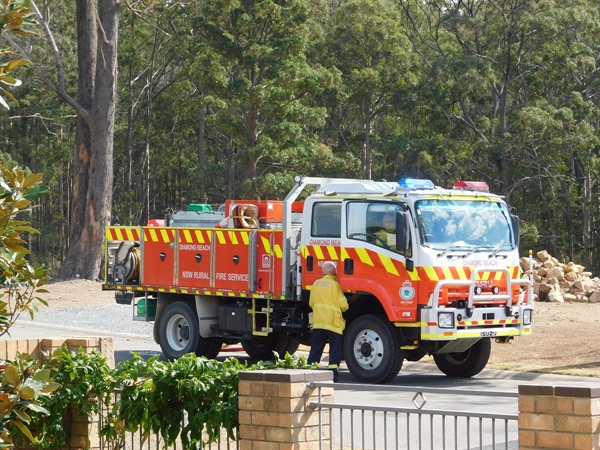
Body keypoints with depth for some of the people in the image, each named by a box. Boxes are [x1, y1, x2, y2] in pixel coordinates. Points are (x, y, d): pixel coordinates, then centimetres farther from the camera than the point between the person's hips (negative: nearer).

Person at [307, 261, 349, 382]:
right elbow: (344, 305, -8)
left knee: (315, 350, 10)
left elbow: (311, 303, 14)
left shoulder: (316, 284, 8)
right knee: (335, 350, 1)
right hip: (333, 322, -5)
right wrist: (340, 310, 13)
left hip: (317, 322, 5)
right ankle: (333, 374, -5)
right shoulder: (334, 284, -9)